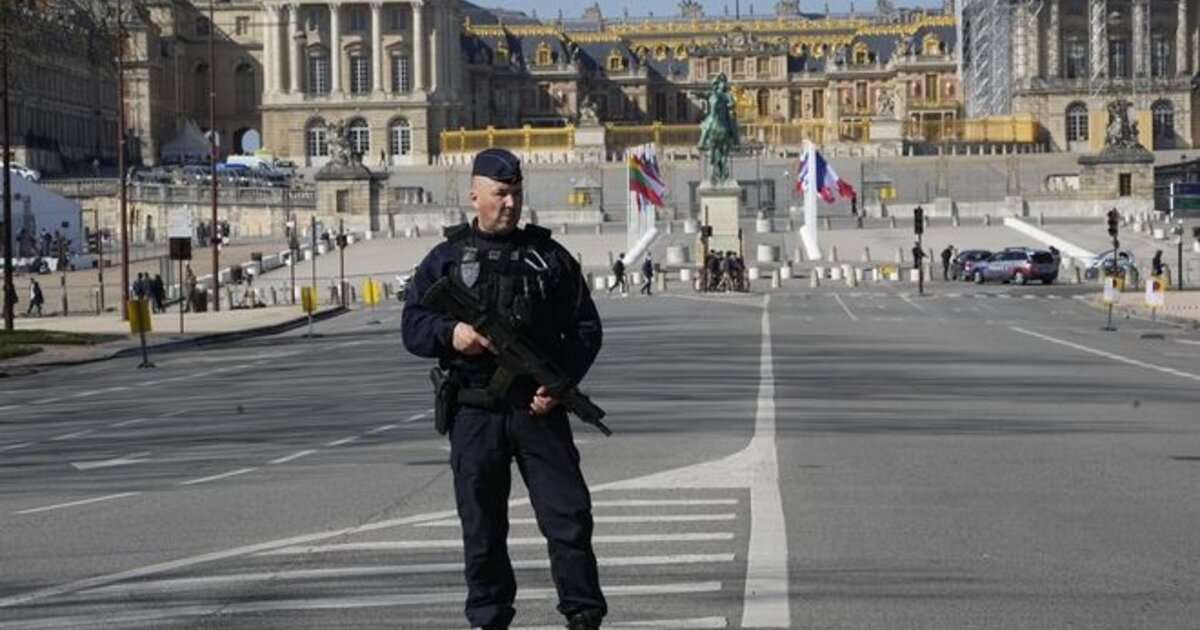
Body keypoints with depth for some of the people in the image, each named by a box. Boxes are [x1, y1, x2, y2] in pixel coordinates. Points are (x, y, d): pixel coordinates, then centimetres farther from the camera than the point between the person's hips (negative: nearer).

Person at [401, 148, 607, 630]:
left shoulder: (548, 256, 9)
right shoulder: (446, 259, 8)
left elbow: (585, 328, 9)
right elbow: (412, 326, 5)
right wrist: (450, 333, -17)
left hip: (538, 409, 0)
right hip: (474, 414, 0)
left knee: (569, 514, -3)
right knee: (482, 527, 5)